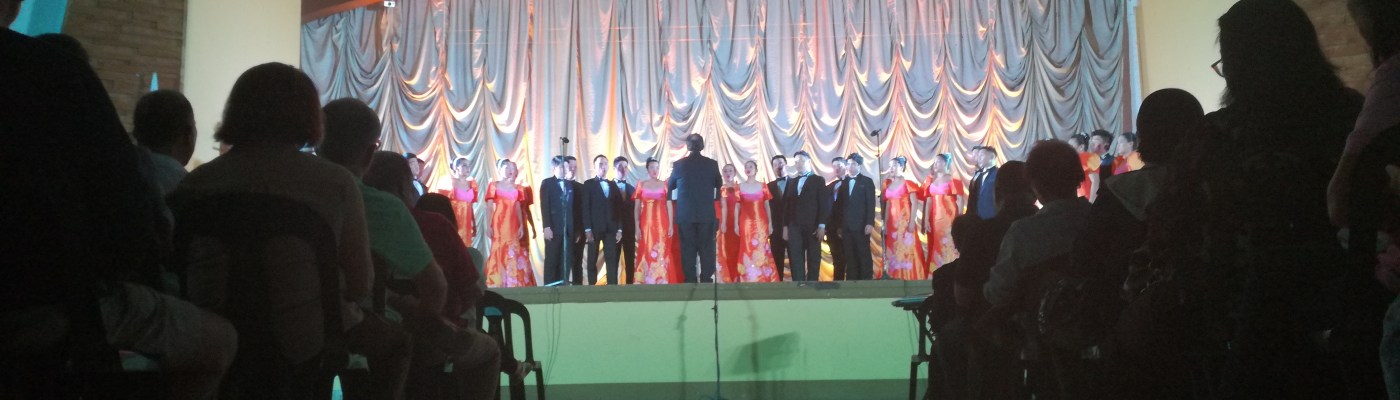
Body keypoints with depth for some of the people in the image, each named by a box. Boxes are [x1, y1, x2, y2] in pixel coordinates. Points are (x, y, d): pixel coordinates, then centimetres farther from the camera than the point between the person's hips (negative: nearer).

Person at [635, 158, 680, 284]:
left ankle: (663, 282, 1)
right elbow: (637, 207, 4)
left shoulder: (665, 184, 6)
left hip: (662, 223, 0)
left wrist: (671, 225, -4)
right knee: (646, 253, 0)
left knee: (663, 253, -4)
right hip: (646, 224, 0)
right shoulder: (641, 185, 6)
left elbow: (669, 206, 4)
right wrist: (637, 226, -5)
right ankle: (647, 282, 4)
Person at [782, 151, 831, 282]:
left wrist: (822, 225, -11)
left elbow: (824, 204, -2)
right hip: (794, 227, 3)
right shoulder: (791, 182, 17)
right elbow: (786, 205, 13)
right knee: (796, 260, -1)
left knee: (813, 260, 0)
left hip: (813, 227, -3)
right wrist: (785, 226, 5)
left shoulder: (818, 180, 5)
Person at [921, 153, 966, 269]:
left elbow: (960, 200, -6)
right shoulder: (931, 180, 12)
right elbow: (928, 201, 9)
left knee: (949, 246, -7)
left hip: (949, 217, -5)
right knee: (935, 247, 7)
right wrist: (926, 220, 2)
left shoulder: (953, 180, -2)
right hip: (934, 218, 5)